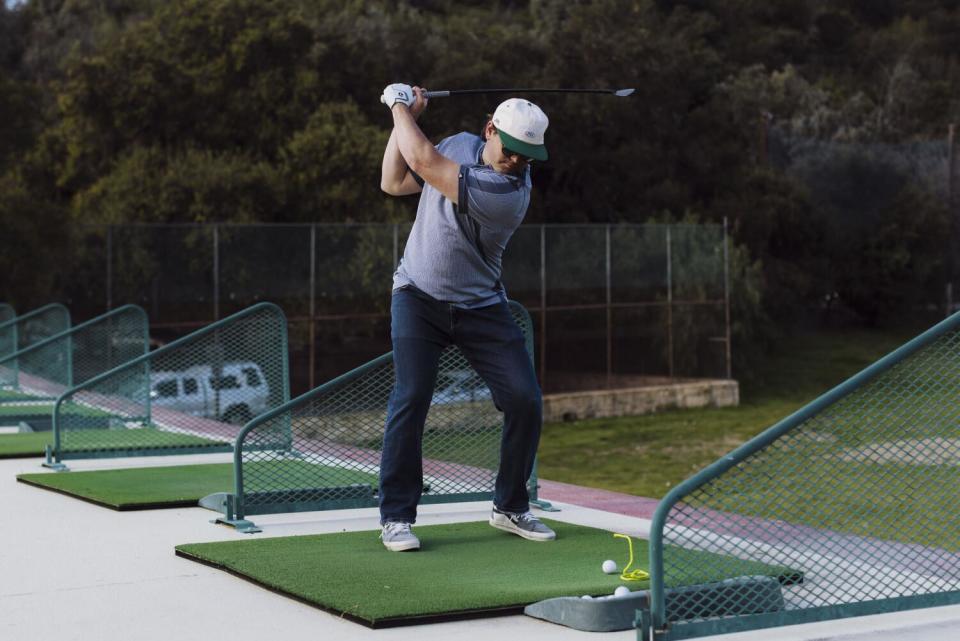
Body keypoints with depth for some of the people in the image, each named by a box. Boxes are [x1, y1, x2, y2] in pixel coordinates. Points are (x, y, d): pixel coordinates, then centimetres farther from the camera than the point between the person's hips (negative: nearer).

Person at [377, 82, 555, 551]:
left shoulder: (510, 194, -23)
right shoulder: (460, 145, -3)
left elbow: (424, 163, -26)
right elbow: (393, 183, 4)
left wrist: (401, 107, -11)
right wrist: (405, 118, -6)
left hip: (480, 308, -1)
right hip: (418, 296, 2)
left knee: (525, 399, -8)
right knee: (411, 396, -14)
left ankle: (510, 507, 13)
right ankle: (396, 516, -6)